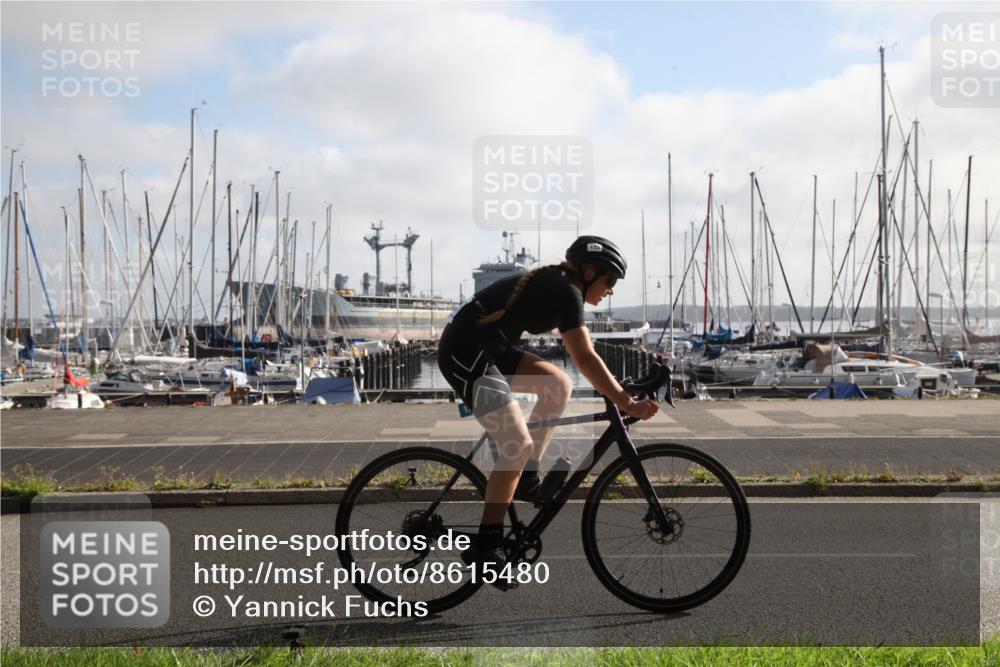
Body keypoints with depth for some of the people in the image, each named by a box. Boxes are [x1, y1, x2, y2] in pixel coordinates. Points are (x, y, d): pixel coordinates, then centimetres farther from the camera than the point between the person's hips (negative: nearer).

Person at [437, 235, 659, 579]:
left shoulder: (556, 283, 16)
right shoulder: (566, 291, -13)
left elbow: (582, 354, 25)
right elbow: (585, 360, -20)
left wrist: (618, 388, 25)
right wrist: (626, 404, -20)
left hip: (487, 349, 10)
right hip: (467, 353, -10)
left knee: (559, 385, 11)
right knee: (519, 446, -12)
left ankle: (527, 479, 13)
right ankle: (484, 547, -8)